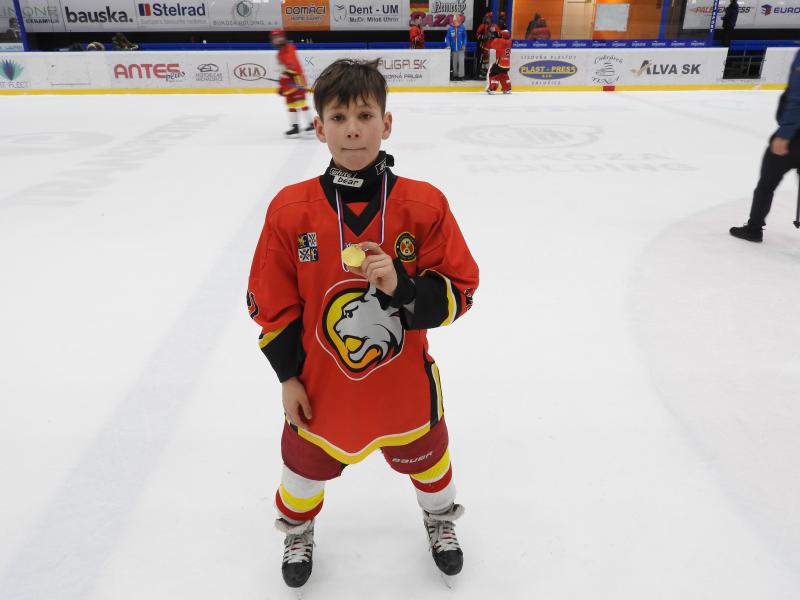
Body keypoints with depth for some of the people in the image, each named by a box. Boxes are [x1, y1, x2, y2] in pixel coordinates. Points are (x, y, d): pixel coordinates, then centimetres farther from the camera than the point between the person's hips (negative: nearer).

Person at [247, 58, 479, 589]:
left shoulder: (424, 205, -16)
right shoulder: (291, 209, -13)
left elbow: (460, 291, -12)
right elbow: (271, 302, -4)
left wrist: (403, 288, -30)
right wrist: (288, 376, -1)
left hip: (404, 385, 0)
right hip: (320, 387, 1)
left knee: (426, 457, 25)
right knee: (307, 462, 23)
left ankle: (441, 520, 60)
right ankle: (298, 528, 59)